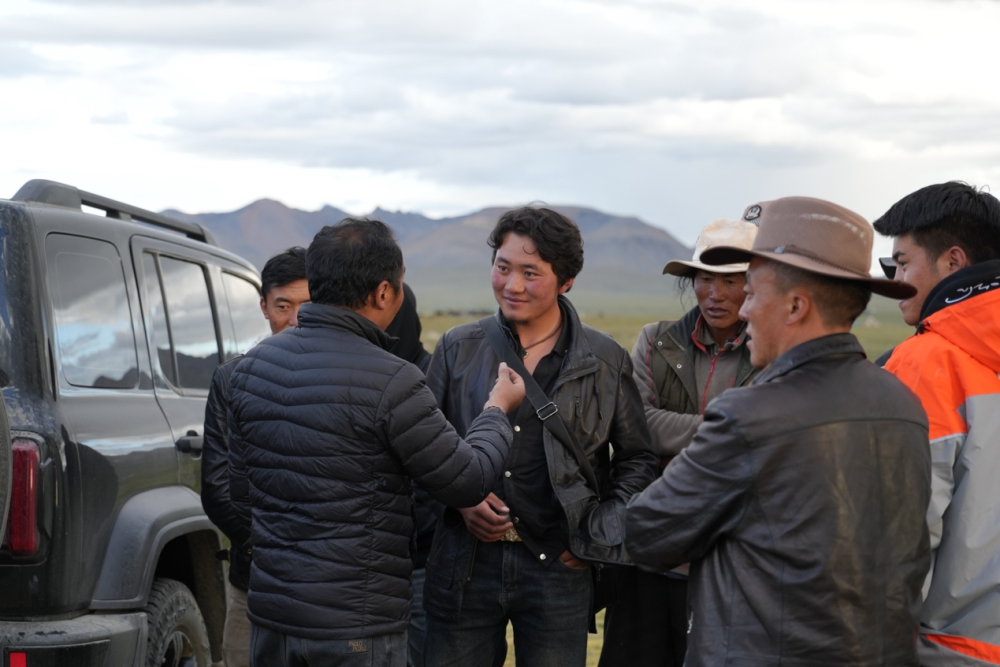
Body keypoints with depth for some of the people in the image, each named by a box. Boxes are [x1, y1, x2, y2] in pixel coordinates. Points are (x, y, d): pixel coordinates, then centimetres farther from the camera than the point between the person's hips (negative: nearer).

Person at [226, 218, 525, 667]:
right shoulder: (390, 382, -18)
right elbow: (469, 481, -8)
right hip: (353, 627, -7)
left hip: (269, 614, 7)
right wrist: (497, 409, 10)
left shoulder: (253, 365, 4)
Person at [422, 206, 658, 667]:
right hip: (466, 559, 1)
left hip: (557, 566, -1)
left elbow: (637, 460, 10)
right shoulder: (457, 349, 5)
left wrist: (598, 539, 1)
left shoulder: (606, 361, 2)